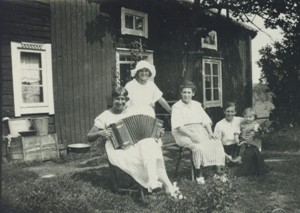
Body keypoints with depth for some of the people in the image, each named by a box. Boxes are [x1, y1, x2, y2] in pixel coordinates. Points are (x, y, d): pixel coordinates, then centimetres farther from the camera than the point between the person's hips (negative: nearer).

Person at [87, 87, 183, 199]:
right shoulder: (105, 116, 6)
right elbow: (89, 137, 7)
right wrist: (100, 133, -14)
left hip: (135, 146, 4)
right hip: (117, 151, -4)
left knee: (148, 144, -32)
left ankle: (153, 182, -37)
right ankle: (168, 185, -36)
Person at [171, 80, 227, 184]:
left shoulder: (197, 104, 20)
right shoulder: (176, 107, 2)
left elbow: (206, 120, 17)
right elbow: (178, 126, -11)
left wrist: (210, 132, -1)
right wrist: (191, 135, -24)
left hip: (200, 131, 6)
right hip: (184, 134, -5)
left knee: (217, 143, -17)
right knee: (198, 146, -34)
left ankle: (218, 171, -12)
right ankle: (198, 173, -18)